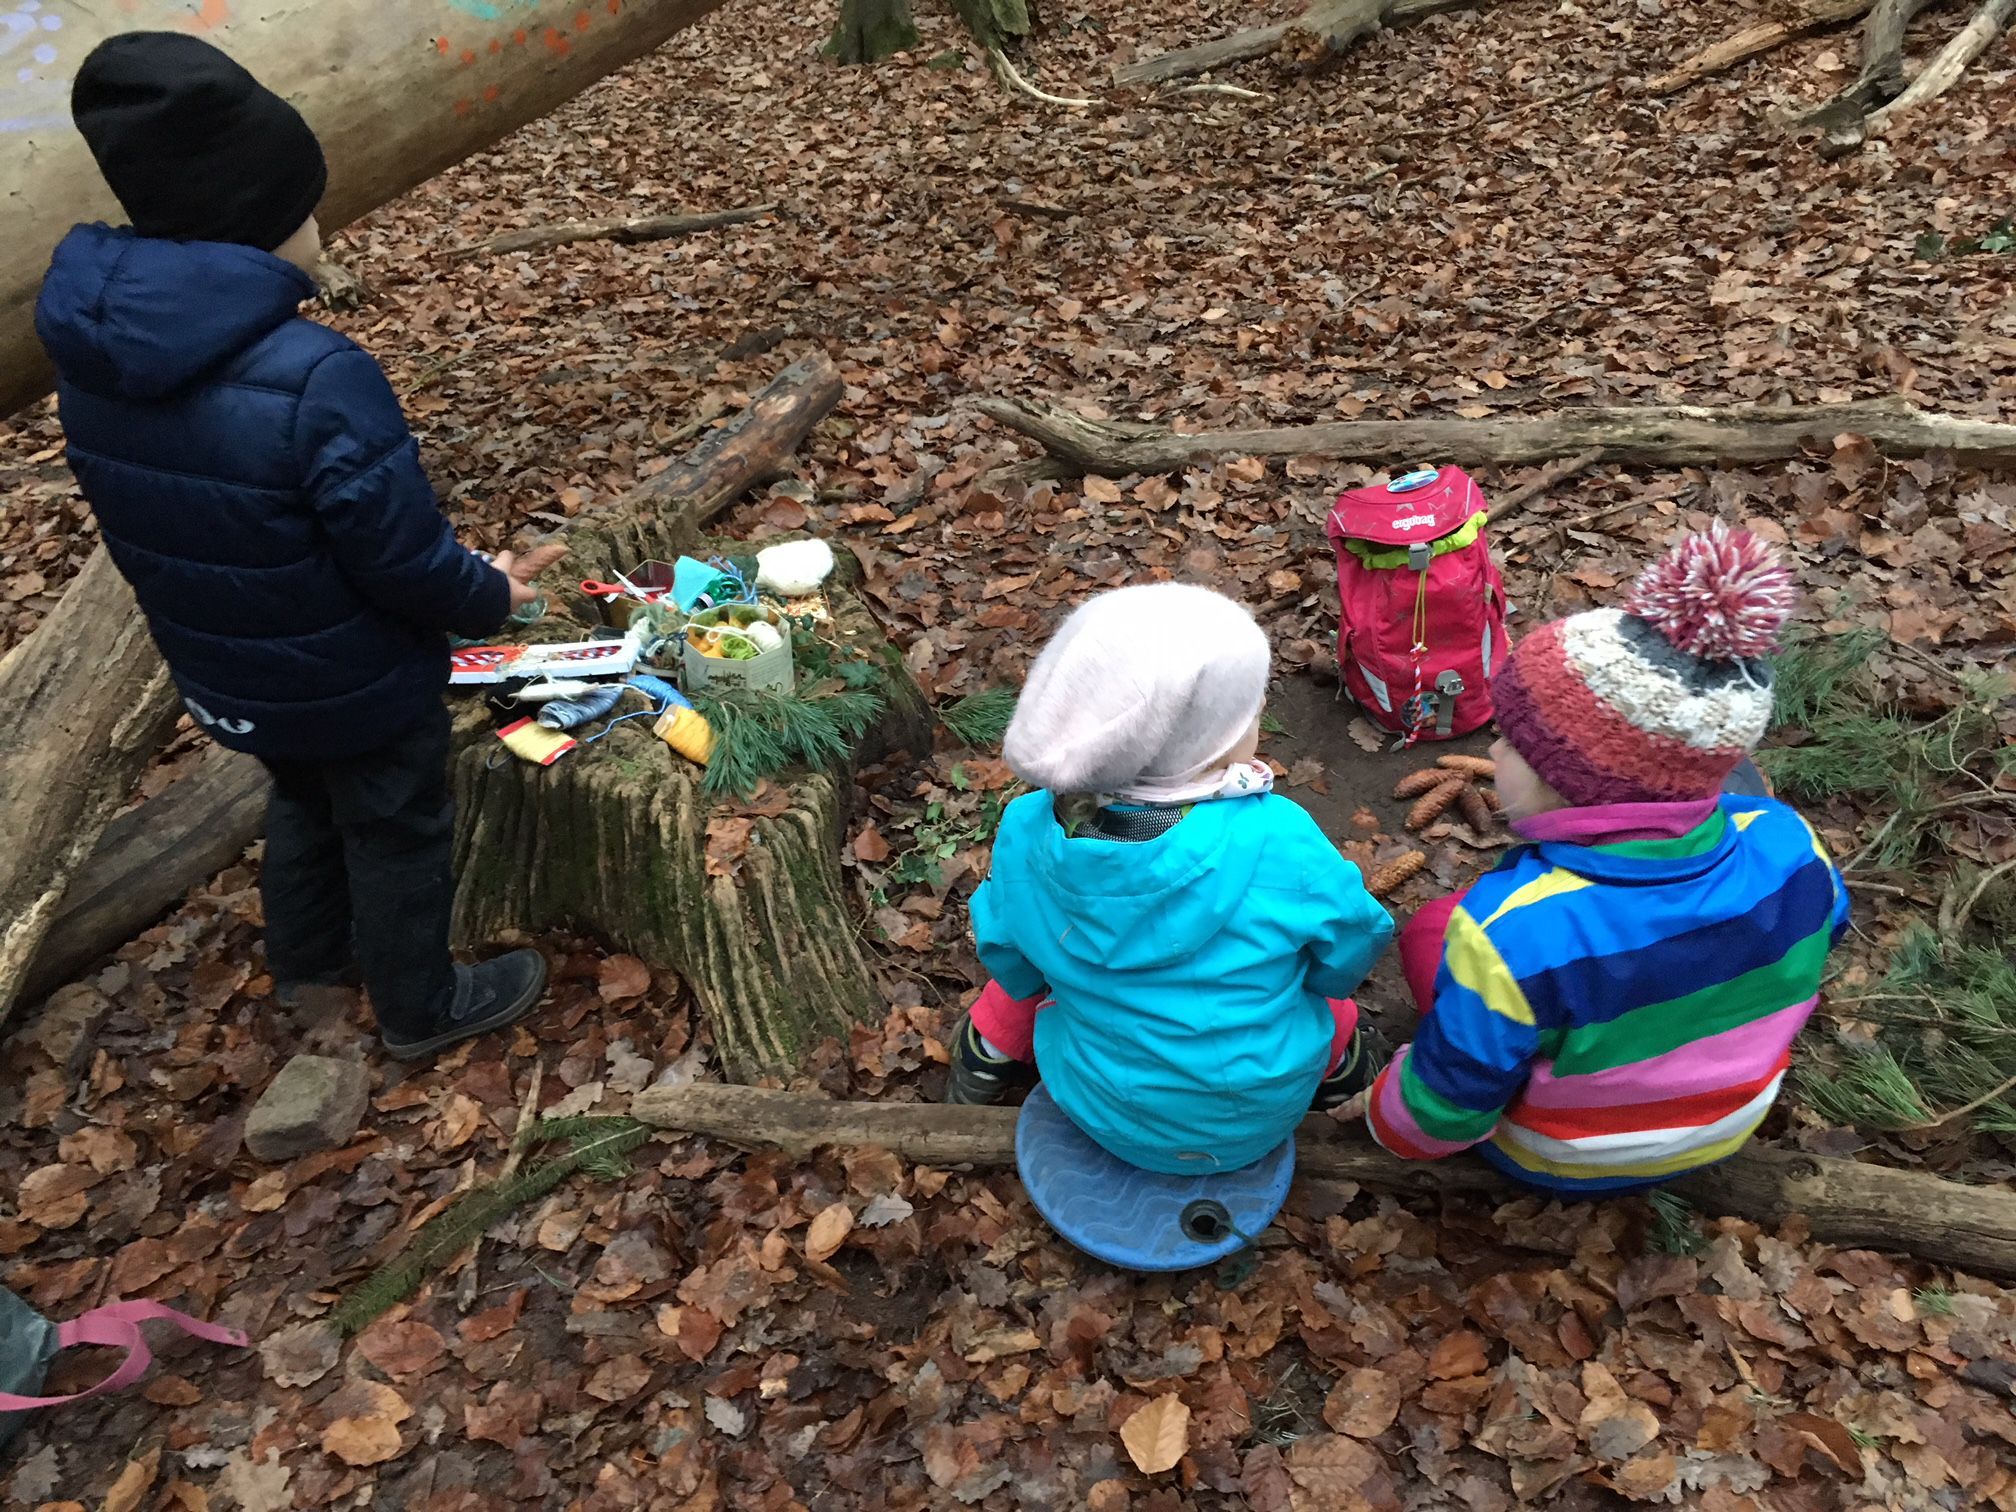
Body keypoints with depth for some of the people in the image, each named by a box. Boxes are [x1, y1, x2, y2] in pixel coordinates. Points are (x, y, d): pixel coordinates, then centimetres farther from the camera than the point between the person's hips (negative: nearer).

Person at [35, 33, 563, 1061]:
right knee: (396, 834, 17)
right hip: (357, 686, -7)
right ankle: (421, 1007, 38)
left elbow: (155, 529, 3)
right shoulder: (315, 378, -34)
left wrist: (222, 631, 17)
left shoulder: (93, 359, -9)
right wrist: (490, 595, -7)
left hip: (224, 675, 7)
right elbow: (406, 562, -27)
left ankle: (304, 957, 53)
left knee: (303, 801, 31)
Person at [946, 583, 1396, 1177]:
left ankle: (994, 1052, 38)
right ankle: (1337, 1058, 42)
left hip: (1100, 1113, 1)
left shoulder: (1031, 833, -22)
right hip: (1261, 1116, -1)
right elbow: (1347, 960, -12)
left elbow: (1011, 960, -4)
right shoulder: (1279, 839, -30)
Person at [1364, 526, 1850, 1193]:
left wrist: (1385, 1117, -4)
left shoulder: (1512, 934, -43)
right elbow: (1819, 936, -1)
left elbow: (1445, 1110, -27)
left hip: (1555, 1163, -3)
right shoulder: (1786, 846, -27)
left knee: (1431, 929, 13)